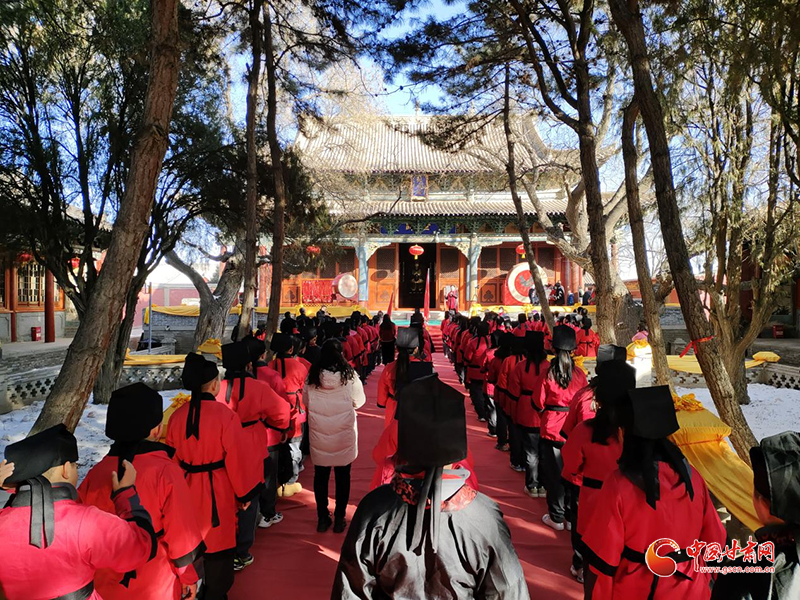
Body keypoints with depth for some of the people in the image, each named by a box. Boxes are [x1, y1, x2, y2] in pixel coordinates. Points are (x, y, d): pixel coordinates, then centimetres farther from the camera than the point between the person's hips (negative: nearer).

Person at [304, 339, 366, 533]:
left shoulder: (312, 376, -10)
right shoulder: (349, 376, -15)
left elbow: (306, 401, 2)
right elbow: (359, 401, -3)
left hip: (318, 434, 2)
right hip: (344, 434, -1)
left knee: (320, 475, 15)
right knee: (342, 476, 13)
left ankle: (322, 518, 26)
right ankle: (339, 519, 22)